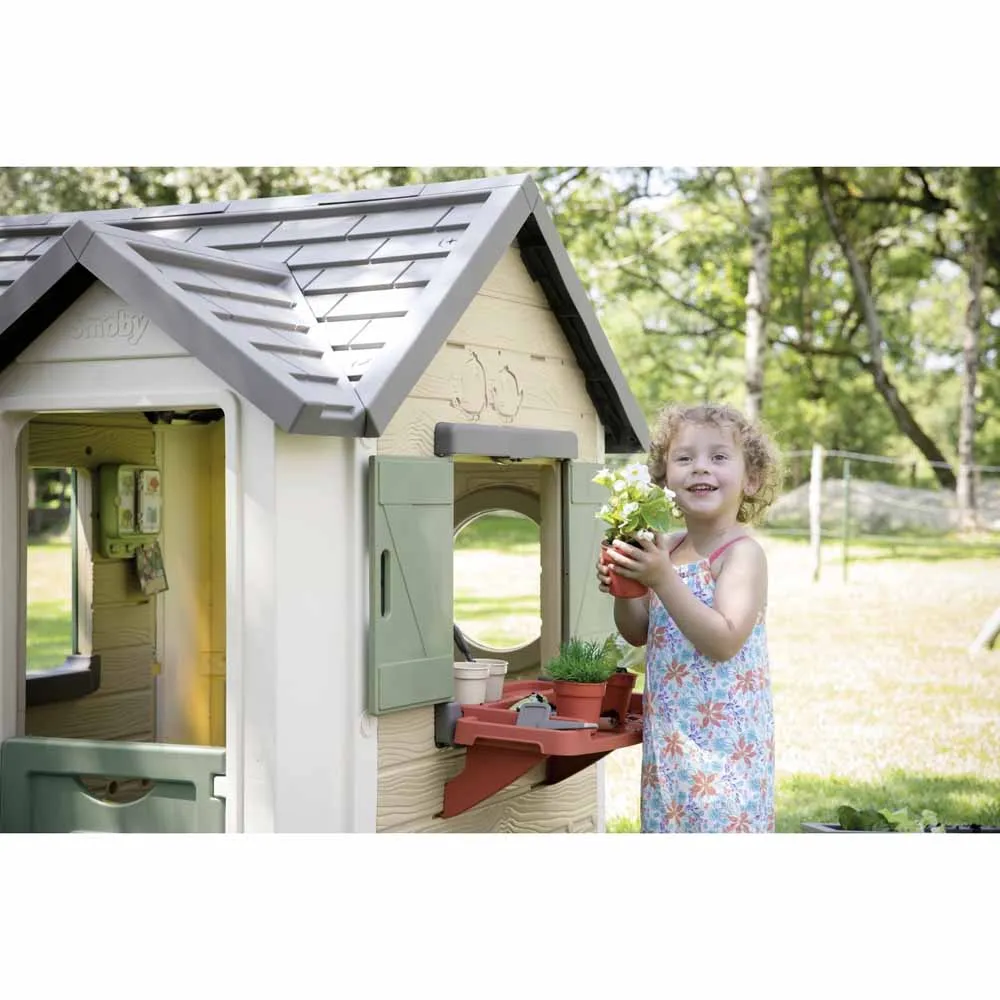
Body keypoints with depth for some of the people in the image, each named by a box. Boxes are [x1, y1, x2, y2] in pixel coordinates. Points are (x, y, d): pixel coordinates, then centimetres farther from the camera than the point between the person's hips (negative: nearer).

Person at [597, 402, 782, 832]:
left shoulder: (743, 552, -13)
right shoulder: (667, 548, 8)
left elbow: (723, 641, -24)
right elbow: (639, 633, 18)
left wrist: (662, 578, -27)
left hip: (722, 743, -8)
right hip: (671, 740, 8)